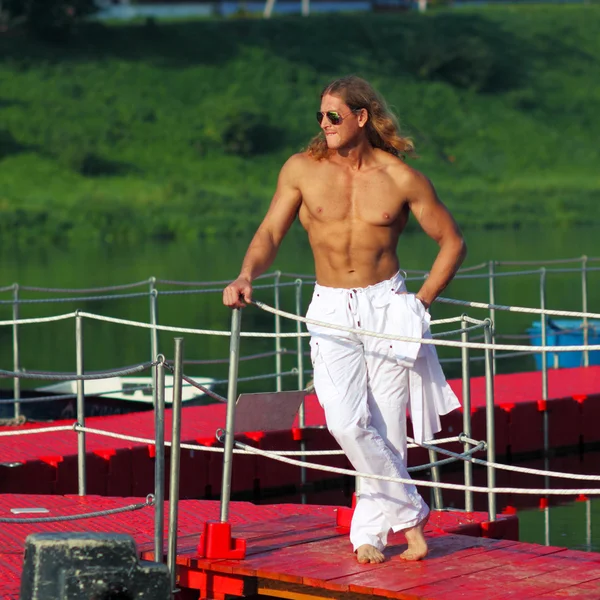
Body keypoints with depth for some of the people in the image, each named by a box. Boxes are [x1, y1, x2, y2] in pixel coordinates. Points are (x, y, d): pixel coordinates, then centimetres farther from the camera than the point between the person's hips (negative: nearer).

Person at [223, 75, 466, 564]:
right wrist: (246, 277, -20)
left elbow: (453, 242, 6)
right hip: (331, 311, 1)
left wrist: (421, 302, -1)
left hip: (387, 306, 0)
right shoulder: (302, 170, 1)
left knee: (386, 427, -2)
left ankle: (368, 534, 12)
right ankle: (410, 513, -6)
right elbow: (270, 233, 0)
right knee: (346, 422, -19)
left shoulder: (401, 178, -3)